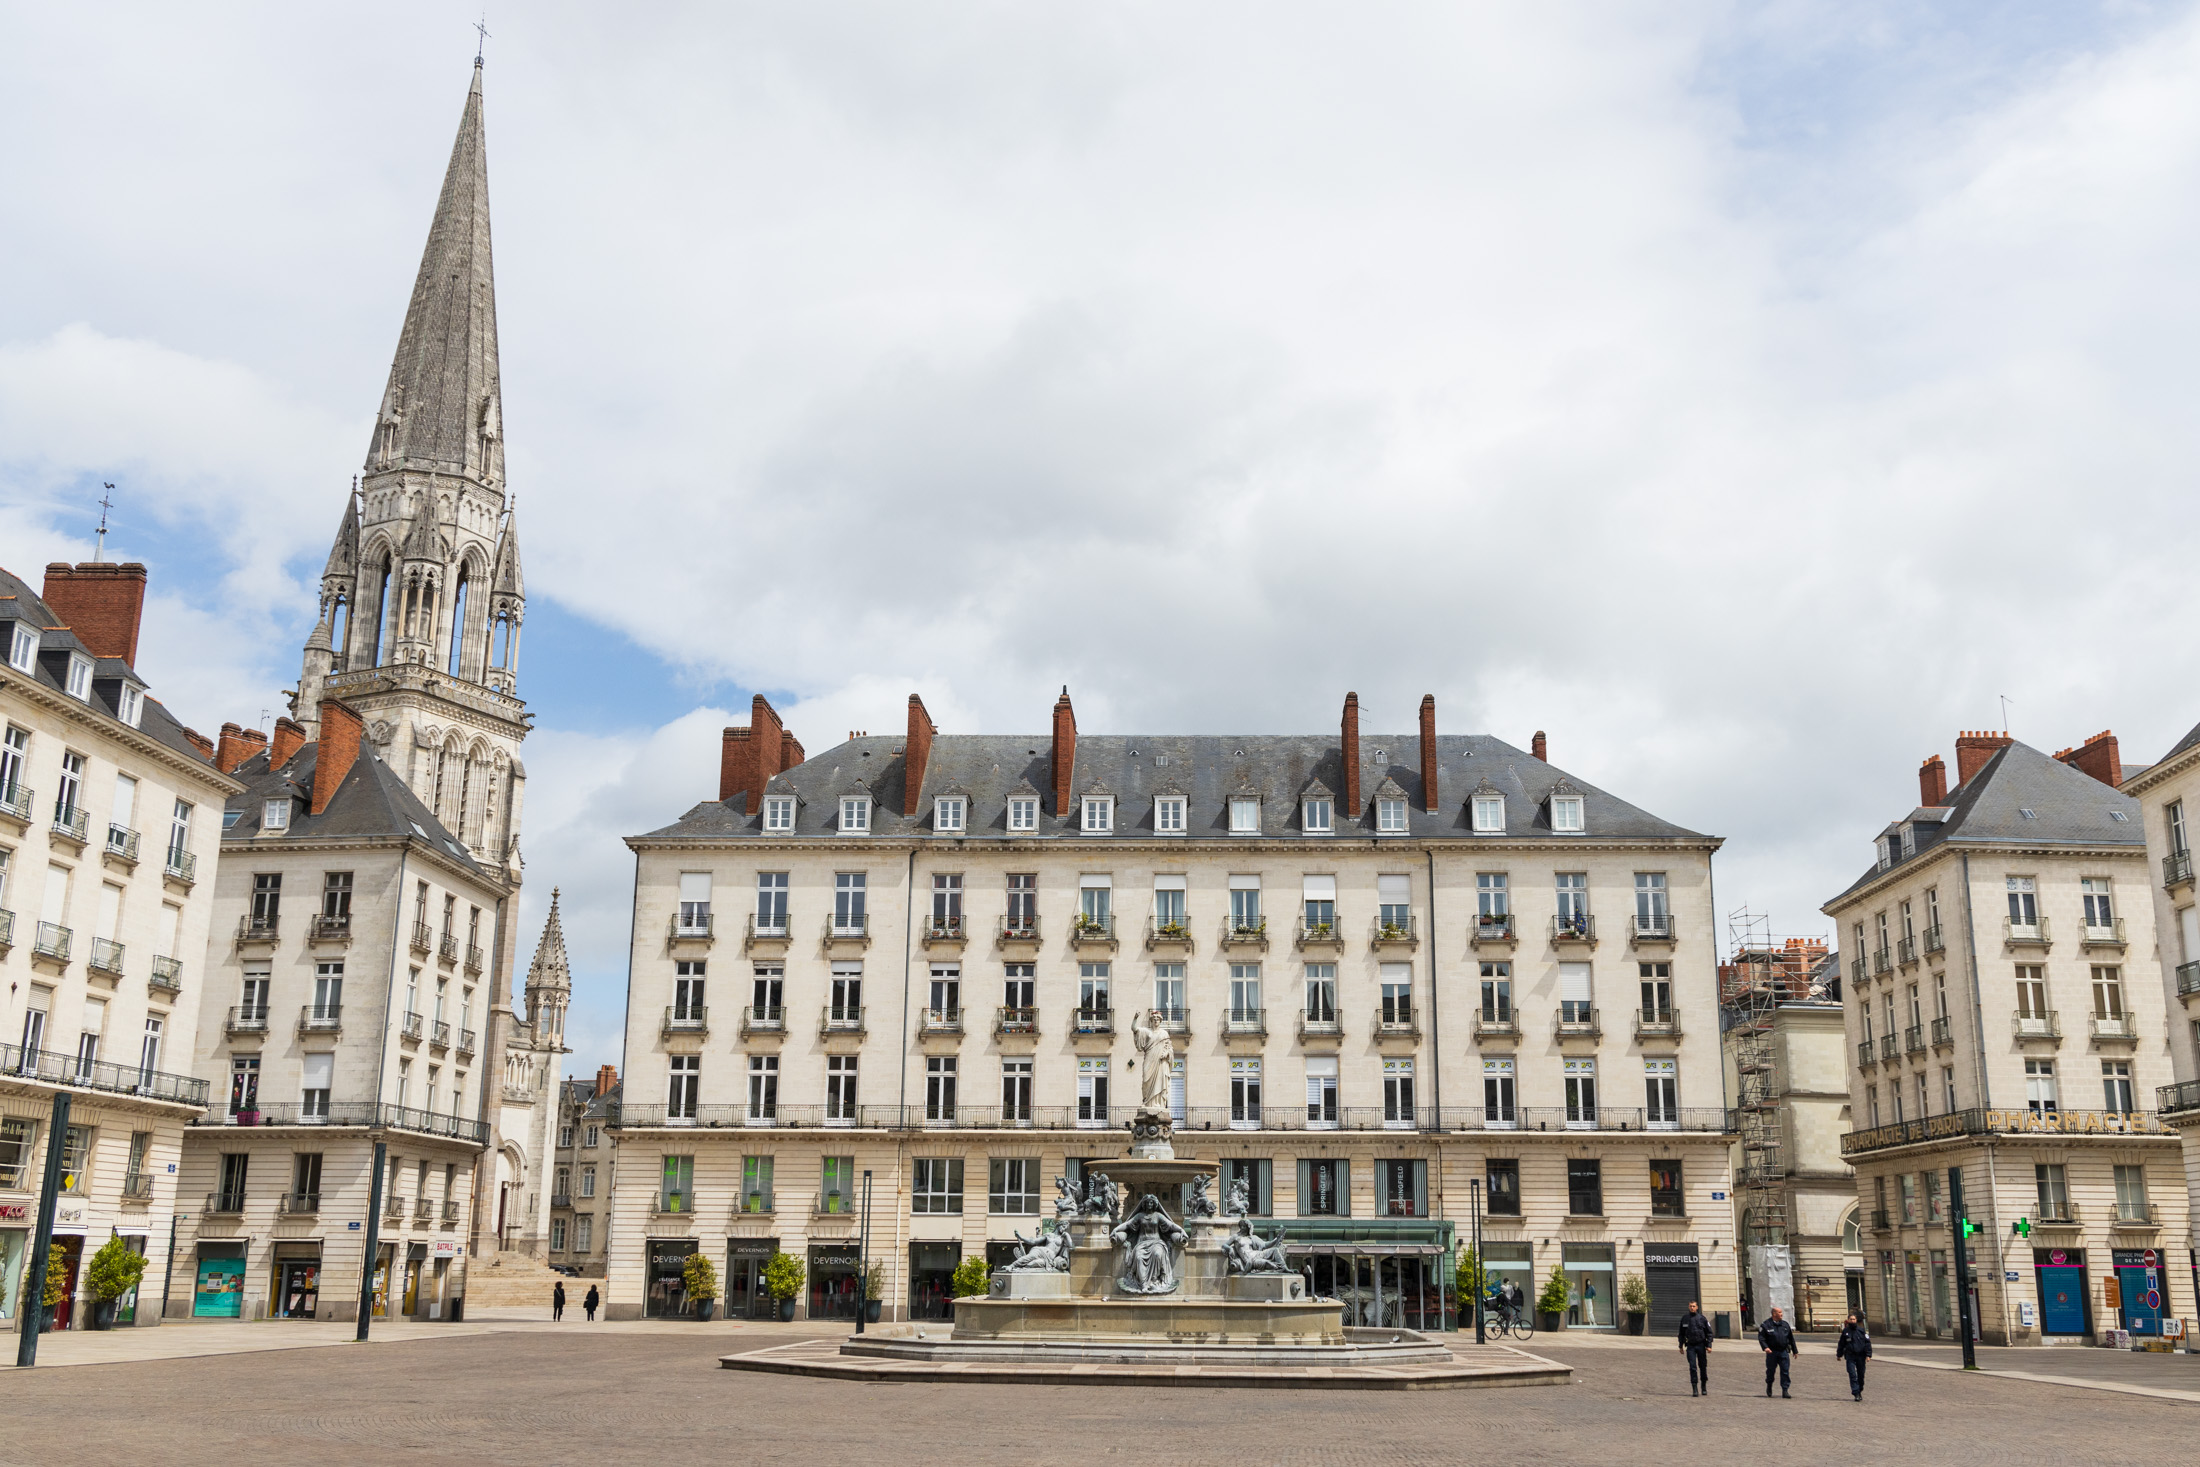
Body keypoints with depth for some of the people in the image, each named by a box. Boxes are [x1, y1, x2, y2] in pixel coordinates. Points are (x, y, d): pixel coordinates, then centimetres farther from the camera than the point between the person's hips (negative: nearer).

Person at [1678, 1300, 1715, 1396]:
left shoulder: (1702, 1318, -1)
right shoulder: (1684, 1318, 5)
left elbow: (1709, 1333, 2)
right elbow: (1681, 1333, 14)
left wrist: (1709, 1346, -5)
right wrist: (1681, 1346, 12)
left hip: (1701, 1345, -1)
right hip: (1690, 1346, 1)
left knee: (1702, 1366, 6)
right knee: (1692, 1367, -7)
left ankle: (1704, 1387, 22)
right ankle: (1694, 1389, -6)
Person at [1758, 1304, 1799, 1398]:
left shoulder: (1785, 1324, 10)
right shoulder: (1766, 1325, -3)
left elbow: (1791, 1338, 17)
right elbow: (1761, 1337, -5)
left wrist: (1794, 1351, 18)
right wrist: (1765, 1347, -20)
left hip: (1783, 1352, 2)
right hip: (1772, 1352, -2)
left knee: (1785, 1371, -4)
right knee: (1771, 1370, 8)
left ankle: (1785, 1391, 0)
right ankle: (1769, 1386, 31)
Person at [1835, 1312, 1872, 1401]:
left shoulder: (1862, 1330, 2)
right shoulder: (1845, 1331, 5)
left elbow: (1867, 1343, 1)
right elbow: (1841, 1344, 14)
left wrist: (1868, 1355, -8)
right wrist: (1839, 1355, 16)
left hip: (1861, 1356, 0)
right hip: (1850, 1356, 0)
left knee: (1861, 1375, 8)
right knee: (1852, 1375, -10)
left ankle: (1859, 1391, 25)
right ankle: (1856, 1394, -11)